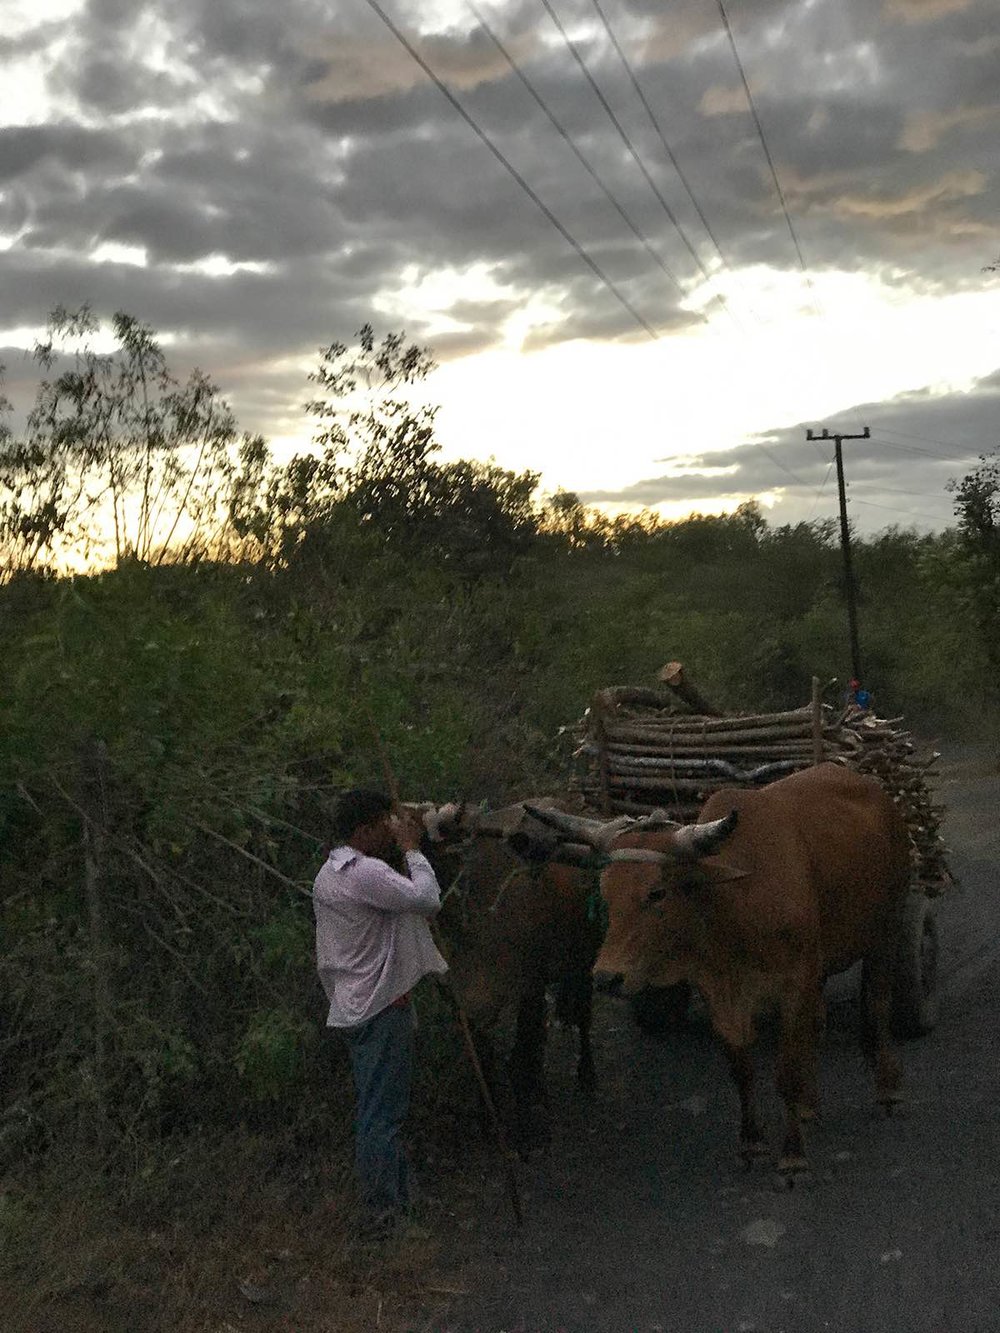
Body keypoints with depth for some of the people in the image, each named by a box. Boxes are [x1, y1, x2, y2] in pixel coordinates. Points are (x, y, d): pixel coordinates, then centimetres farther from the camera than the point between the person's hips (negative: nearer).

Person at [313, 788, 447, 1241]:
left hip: (354, 1009, 10)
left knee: (377, 1109, 17)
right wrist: (412, 849, -13)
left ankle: (395, 1200, 27)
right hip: (381, 1009, -10)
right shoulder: (364, 872, -19)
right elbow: (427, 899, -24)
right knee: (381, 1115, -3)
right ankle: (382, 1216, 3)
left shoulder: (329, 873, 14)